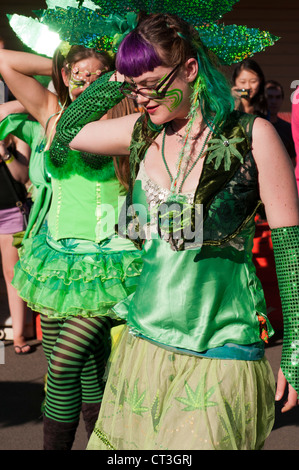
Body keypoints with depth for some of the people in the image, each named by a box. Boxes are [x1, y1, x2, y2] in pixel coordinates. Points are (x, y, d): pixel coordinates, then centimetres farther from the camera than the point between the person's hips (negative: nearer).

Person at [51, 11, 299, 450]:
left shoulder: (250, 135, -8)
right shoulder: (142, 133, 5)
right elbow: (66, 133, 20)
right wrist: (118, 80, 6)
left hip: (220, 354, -4)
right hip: (144, 342, 4)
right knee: (126, 442, 10)